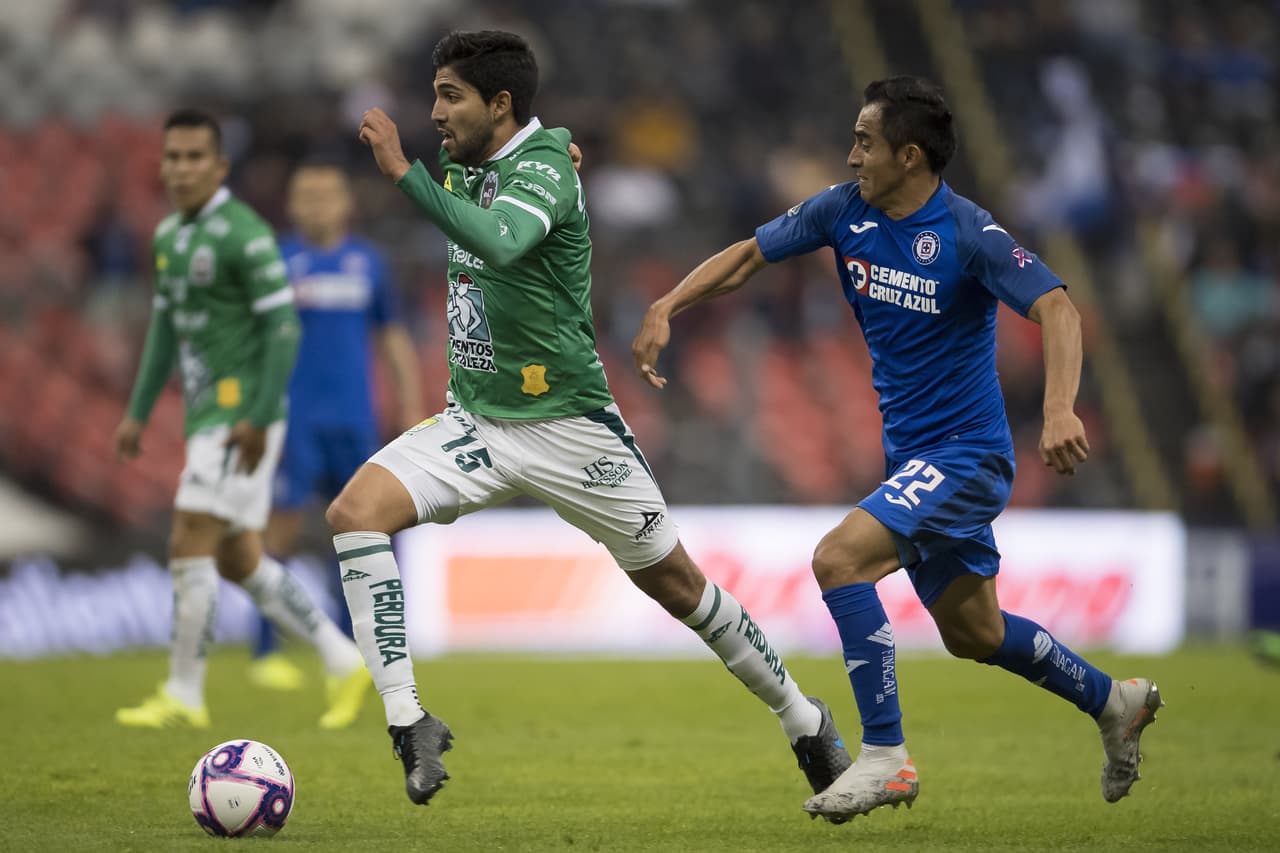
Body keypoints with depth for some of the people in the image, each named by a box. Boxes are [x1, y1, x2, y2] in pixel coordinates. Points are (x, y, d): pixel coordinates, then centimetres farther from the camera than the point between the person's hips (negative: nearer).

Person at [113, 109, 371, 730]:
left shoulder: (245, 234, -14)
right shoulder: (169, 236, 13)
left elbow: (283, 327, -17)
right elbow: (166, 326, 22)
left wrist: (258, 418, -20)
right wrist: (138, 413, 17)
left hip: (241, 415, -9)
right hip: (207, 416, 9)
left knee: (189, 546, -10)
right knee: (239, 561, 11)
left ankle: (183, 695, -3)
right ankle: (344, 661, 18)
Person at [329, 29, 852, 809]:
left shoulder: (543, 166, -19)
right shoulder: (463, 162, 4)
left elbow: (498, 243, -40)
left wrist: (402, 171, -41)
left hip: (565, 423, -6)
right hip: (474, 419, 6)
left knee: (675, 584, 6)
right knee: (356, 510, -19)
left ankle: (800, 716, 28)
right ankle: (409, 722, -19)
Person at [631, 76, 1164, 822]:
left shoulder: (967, 233, -20)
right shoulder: (846, 209, 0)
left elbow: (1056, 307, -28)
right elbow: (750, 255, 9)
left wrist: (1060, 409, -43)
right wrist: (667, 307, -5)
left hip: (965, 452, -8)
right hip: (910, 454, 8)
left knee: (839, 558, -25)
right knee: (974, 634, 18)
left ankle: (886, 758, -19)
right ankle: (1112, 701, 41)